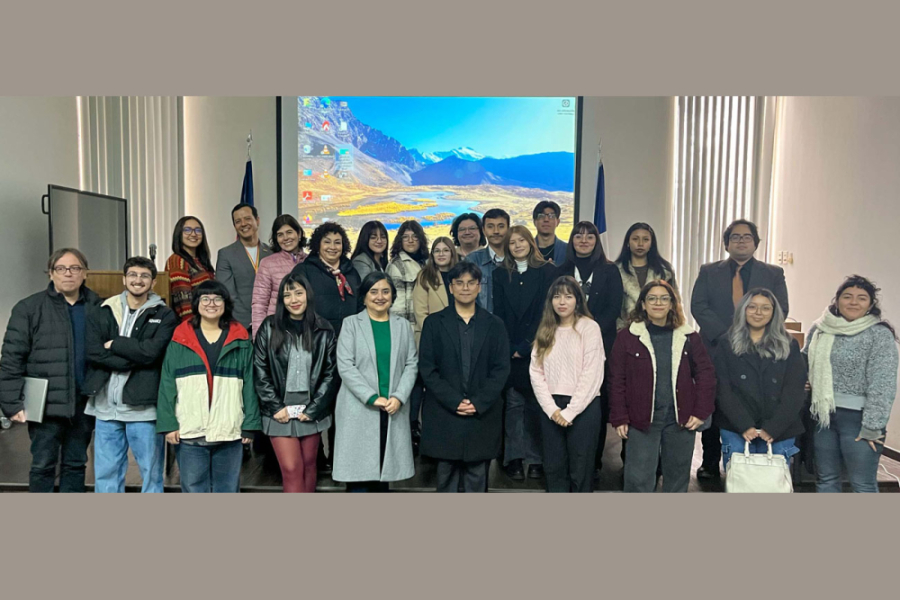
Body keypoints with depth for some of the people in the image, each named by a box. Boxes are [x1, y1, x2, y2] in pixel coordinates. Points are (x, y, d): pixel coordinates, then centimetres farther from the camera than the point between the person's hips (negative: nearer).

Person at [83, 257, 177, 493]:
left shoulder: (164, 316, 1)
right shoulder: (100, 313, 8)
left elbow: (151, 351, -14)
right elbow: (93, 352, -6)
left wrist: (114, 344, -6)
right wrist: (135, 359, -12)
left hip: (144, 407, -2)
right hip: (106, 406, 3)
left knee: (151, 473, 7)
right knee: (105, 473, 12)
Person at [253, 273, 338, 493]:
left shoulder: (324, 330, 0)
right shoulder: (269, 327, -1)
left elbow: (331, 373, 0)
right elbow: (259, 371, -1)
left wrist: (312, 409, -6)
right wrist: (276, 407, -6)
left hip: (312, 411, 1)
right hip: (280, 412, -1)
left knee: (308, 466, 12)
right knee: (291, 470, -5)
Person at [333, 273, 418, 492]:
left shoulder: (403, 325, 10)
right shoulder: (351, 323, 1)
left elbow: (411, 365, 4)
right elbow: (345, 366, -8)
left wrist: (399, 397, -11)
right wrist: (372, 398, -15)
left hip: (394, 409, 3)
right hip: (359, 410, -3)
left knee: (386, 467, 9)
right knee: (358, 471, -1)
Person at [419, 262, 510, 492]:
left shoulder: (494, 325, 7)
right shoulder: (434, 323, 4)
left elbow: (501, 369, 2)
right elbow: (427, 368, -2)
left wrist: (479, 403, -10)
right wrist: (454, 401, -11)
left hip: (483, 415, 1)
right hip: (444, 415, 0)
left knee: (477, 477, 7)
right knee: (446, 476, 8)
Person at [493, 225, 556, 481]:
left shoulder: (547, 271, 3)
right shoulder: (501, 275, 11)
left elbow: (545, 311, -3)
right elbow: (499, 314, 7)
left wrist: (526, 346, -8)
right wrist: (509, 348, -4)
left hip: (537, 349, -2)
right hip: (510, 351, 2)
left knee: (536, 405, 1)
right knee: (513, 404, 1)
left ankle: (536, 459, 10)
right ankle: (514, 458, 8)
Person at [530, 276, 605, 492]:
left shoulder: (589, 327, -4)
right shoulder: (545, 330, 10)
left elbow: (592, 375, -10)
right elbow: (536, 371, 3)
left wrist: (570, 411, -12)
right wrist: (551, 408, -8)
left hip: (583, 408, -4)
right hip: (551, 408, 5)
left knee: (580, 471, 4)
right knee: (553, 469, 10)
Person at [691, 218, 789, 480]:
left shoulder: (774, 274, 11)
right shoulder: (708, 272, 10)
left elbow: (780, 310, 0)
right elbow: (698, 306, -2)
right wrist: (725, 336, -14)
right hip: (715, 351, 0)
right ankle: (710, 464, 16)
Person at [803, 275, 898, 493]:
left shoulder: (879, 334, -9)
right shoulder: (819, 329, 6)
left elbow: (882, 385, -13)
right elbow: (805, 363, 20)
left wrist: (872, 427, -16)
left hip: (857, 417, -5)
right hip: (823, 414, 5)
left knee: (863, 485, 3)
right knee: (825, 479, 15)